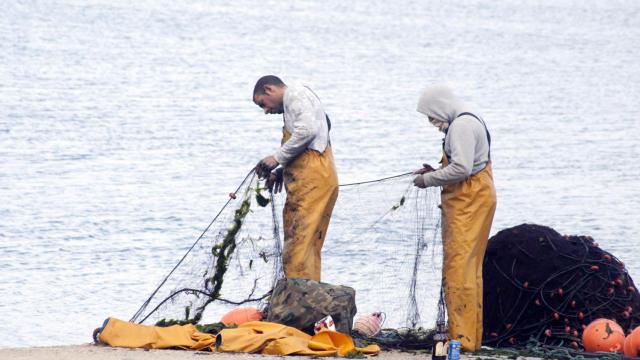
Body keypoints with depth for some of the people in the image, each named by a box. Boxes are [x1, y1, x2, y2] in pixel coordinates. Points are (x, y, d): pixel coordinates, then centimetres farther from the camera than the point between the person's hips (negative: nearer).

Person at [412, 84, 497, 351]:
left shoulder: (461, 126, -15)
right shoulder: (469, 122, 19)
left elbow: (461, 168, -24)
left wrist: (429, 180, -12)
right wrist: (435, 172, 12)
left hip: (469, 200, -11)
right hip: (468, 201, 11)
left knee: (459, 267, -12)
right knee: (468, 268, 15)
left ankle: (463, 337, -14)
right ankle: (471, 336, 20)